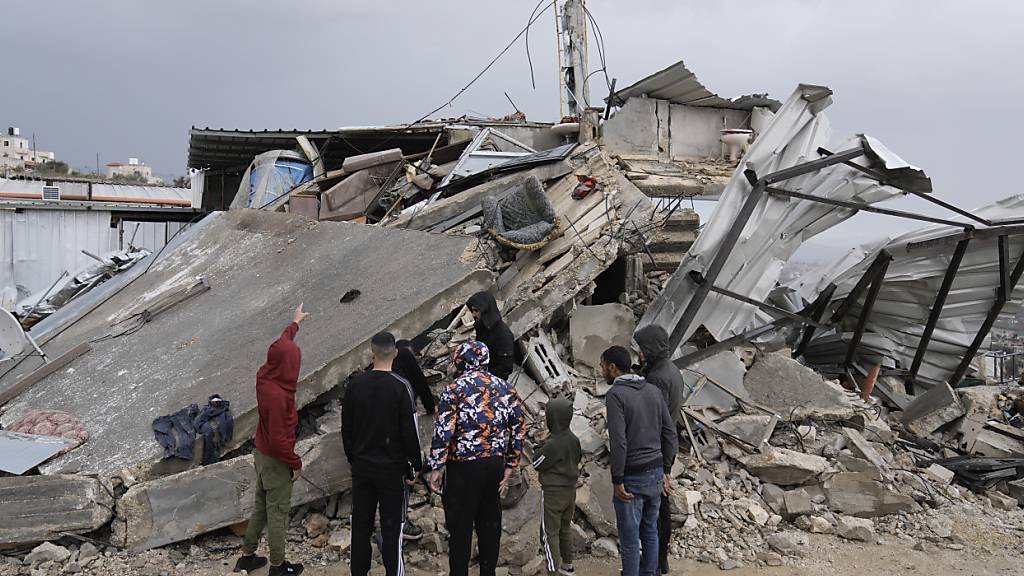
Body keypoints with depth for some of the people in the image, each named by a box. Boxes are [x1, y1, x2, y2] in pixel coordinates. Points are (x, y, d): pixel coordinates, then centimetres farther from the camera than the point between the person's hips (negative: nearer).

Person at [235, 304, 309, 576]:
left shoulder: (264, 375, -9)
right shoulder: (277, 395, -34)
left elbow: (282, 345, 11)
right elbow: (278, 439, -29)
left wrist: (295, 323, 27)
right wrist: (295, 463, -15)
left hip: (261, 453, 9)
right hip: (276, 460, -8)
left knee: (261, 506, 23)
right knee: (278, 513, 8)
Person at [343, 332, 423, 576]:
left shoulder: (355, 385, -4)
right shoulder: (399, 388, -16)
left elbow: (346, 428, 5)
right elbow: (409, 432, -13)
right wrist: (415, 466, -2)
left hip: (361, 466, 4)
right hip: (392, 467, -4)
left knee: (360, 523, 14)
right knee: (392, 525, 5)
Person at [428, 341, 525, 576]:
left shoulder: (454, 389, -9)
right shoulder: (505, 388, 6)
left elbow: (442, 432, -14)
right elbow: (517, 430, 6)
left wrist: (435, 468, -8)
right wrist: (510, 466, 10)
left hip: (464, 466, -5)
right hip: (496, 464, 5)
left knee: (460, 524, 5)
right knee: (490, 521, 15)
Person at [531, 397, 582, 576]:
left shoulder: (552, 444, -25)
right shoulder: (574, 439, -1)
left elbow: (536, 463, -14)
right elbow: (578, 457, 16)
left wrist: (541, 445, -4)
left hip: (552, 492, -8)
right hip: (570, 490, 8)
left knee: (549, 533, 1)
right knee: (565, 528, 21)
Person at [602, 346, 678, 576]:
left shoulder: (615, 395, -15)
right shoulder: (653, 391, 6)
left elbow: (618, 442, -22)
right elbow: (670, 434, 6)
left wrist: (617, 481, -15)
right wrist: (665, 471, 12)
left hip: (631, 478, -7)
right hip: (655, 473, 7)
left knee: (629, 538, 5)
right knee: (650, 531, 20)